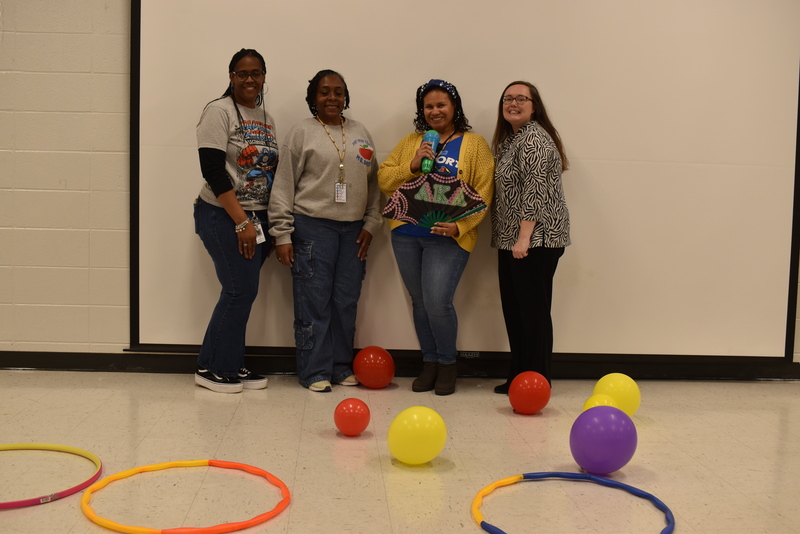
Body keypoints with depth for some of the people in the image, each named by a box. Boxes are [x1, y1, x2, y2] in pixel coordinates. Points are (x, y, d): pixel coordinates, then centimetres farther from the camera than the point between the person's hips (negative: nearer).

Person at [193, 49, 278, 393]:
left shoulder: (266, 118, 14)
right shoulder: (219, 112, -8)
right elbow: (213, 172, -15)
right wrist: (241, 222, -18)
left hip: (257, 217, 7)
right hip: (223, 217, -7)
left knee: (242, 292, 8)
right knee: (241, 290, -7)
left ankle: (230, 366, 20)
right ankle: (211, 368, 6)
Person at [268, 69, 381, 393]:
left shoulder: (360, 133, 15)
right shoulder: (302, 133, 1)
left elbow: (373, 183, 16)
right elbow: (284, 187, -2)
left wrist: (370, 224, 6)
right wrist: (282, 235, -8)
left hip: (353, 229, 5)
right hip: (313, 227, -4)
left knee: (346, 301, 7)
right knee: (314, 301, -3)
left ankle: (342, 366, 19)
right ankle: (315, 372, 7)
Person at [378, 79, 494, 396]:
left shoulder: (474, 144, 3)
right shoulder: (410, 142, 14)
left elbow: (482, 192, -4)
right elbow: (384, 180, 7)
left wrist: (459, 226, -17)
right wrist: (412, 165, -10)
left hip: (448, 236, -4)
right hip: (407, 234, 4)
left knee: (438, 302, -12)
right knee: (419, 302, 9)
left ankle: (447, 364, 10)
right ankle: (429, 363, 24)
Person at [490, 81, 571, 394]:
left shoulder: (534, 138, -11)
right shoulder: (509, 138, 20)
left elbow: (535, 190, -18)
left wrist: (524, 237, -22)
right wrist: (509, 238, 17)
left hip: (535, 239, -10)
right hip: (511, 240, 10)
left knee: (533, 309, -6)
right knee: (513, 309, 11)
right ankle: (518, 376, 19)